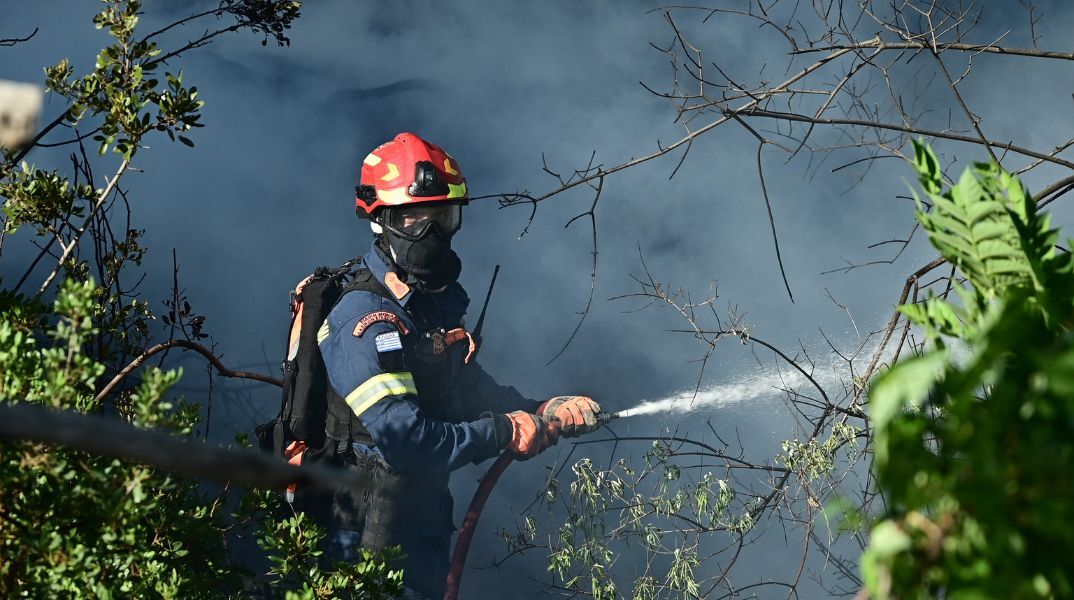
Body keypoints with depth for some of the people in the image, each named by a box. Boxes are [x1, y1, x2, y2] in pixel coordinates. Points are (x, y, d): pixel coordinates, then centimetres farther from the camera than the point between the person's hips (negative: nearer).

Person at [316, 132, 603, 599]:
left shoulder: (440, 300, 6)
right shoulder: (365, 319, -23)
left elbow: (468, 386, 16)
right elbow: (407, 441, -29)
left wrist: (546, 411, 1)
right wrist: (507, 432, -20)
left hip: (426, 513, 9)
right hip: (372, 530, -9)